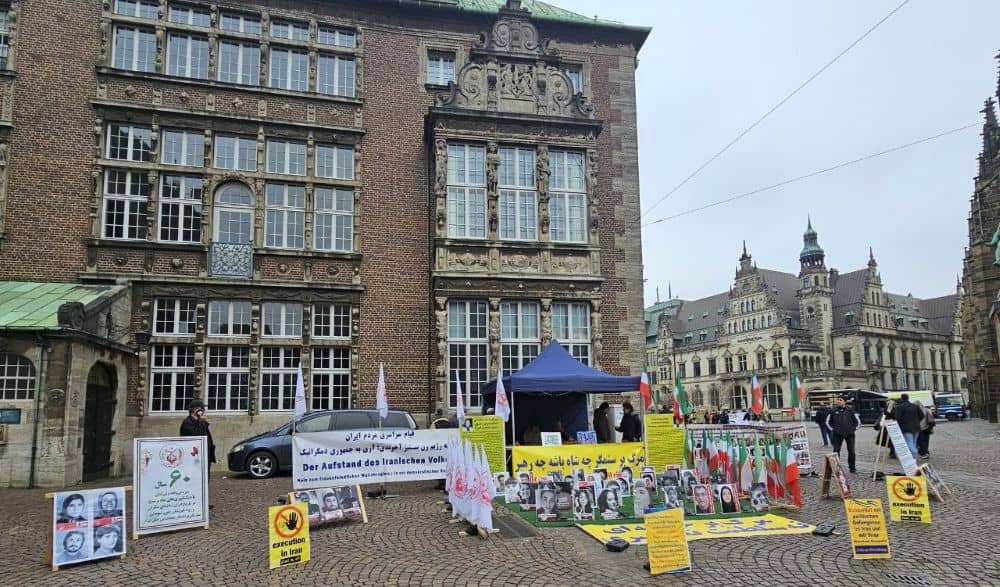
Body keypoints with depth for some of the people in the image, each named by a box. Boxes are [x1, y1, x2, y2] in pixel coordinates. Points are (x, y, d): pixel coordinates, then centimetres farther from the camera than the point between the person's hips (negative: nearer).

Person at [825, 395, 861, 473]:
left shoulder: (850, 410, 1)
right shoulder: (834, 411, 2)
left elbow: (858, 421, 11)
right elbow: (827, 422, 15)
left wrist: (853, 429, 5)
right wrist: (832, 429, 8)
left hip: (849, 434, 0)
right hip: (837, 434, 1)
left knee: (851, 451, 2)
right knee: (836, 451, 0)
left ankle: (852, 468, 14)